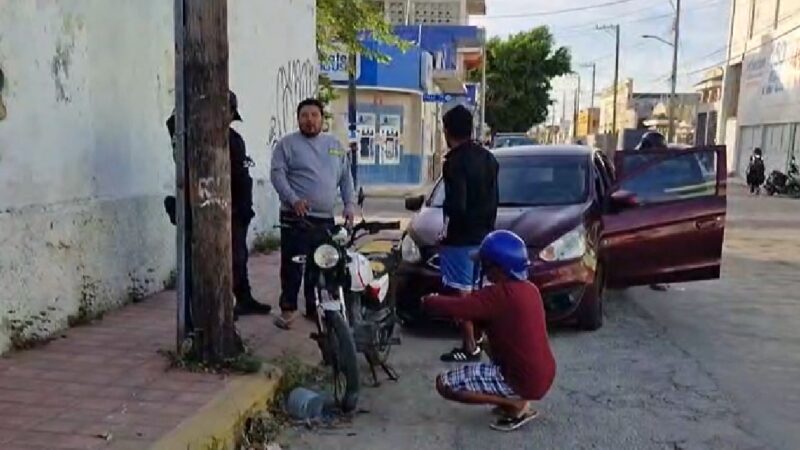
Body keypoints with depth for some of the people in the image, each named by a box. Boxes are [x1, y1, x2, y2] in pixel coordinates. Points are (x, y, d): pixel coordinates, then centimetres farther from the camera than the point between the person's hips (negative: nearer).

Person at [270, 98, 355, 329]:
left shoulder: (335, 145, 16)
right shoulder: (287, 144, 2)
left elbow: (346, 177, 17)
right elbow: (277, 174, -7)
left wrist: (349, 204, 5)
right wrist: (293, 199, -20)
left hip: (326, 219, 4)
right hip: (296, 217, -4)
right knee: (292, 266, -2)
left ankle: (314, 308, 21)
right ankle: (288, 308, 9)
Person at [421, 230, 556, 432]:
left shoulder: (500, 294, -21)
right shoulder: (529, 288, 5)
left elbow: (453, 308, -22)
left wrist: (428, 301, -1)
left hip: (525, 380, -8)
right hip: (543, 373, 9)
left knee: (444, 383, -7)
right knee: (492, 338, 33)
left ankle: (516, 405, -3)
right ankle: (519, 400, 18)